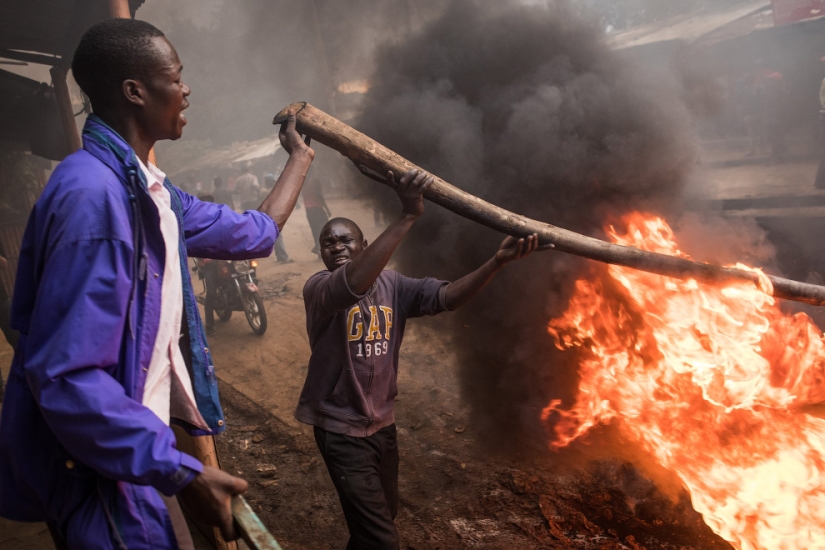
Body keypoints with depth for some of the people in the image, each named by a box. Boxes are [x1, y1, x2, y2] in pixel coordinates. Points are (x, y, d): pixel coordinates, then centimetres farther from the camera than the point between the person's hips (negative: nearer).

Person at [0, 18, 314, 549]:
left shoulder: (150, 190, 7)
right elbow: (67, 377, -30)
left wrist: (301, 156, 29)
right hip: (103, 468, -10)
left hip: (136, 448, 10)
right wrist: (182, 472, -26)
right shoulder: (94, 193, -25)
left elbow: (253, 233, 21)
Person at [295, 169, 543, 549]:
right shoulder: (318, 288, -17)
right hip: (341, 428, -6)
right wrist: (407, 217, -46)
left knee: (383, 515, 25)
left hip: (382, 423, 6)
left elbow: (445, 296, -13)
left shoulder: (391, 285, 0)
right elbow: (354, 283, -40)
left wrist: (498, 261, -29)